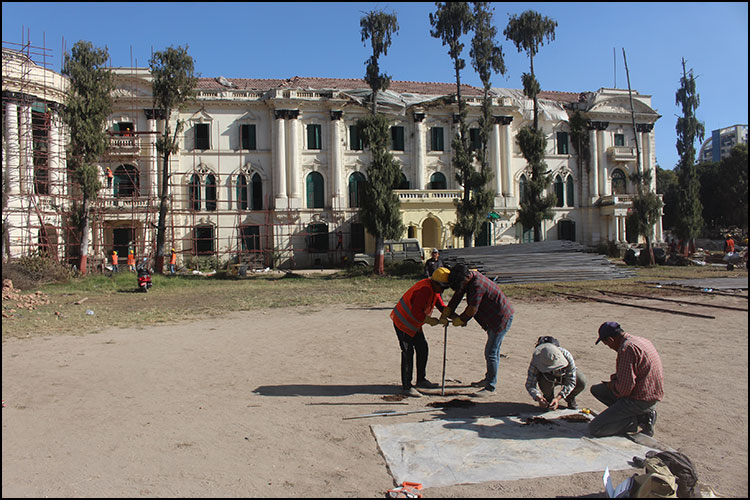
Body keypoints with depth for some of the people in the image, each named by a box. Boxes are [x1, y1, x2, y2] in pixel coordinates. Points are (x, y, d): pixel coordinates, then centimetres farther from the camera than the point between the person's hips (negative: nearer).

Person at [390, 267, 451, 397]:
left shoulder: (435, 289, 3)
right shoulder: (425, 289, -29)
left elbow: (441, 306, 9)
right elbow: (416, 312, -33)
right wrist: (429, 320, -22)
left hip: (414, 324, 10)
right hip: (403, 322, -10)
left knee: (423, 349, 13)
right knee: (408, 353, -8)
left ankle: (421, 380, 26)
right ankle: (406, 386, 0)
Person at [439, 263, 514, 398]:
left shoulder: (477, 285, -28)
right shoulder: (471, 276, 1)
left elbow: (472, 310, -24)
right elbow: (458, 296, 6)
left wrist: (458, 321, -8)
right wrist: (445, 314, 1)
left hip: (502, 318, -10)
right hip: (493, 318, 10)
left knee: (492, 353, -7)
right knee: (490, 351, 19)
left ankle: (490, 388, 0)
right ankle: (488, 379, 33)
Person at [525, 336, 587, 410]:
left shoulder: (566, 355, -37)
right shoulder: (535, 361, -35)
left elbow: (571, 382, -32)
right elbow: (529, 384, -31)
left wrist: (558, 398, -42)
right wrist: (539, 398, -49)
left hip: (565, 375, 1)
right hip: (548, 376, -1)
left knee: (581, 382, -28)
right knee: (544, 380, -36)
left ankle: (570, 398, 5)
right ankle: (549, 399, -4)